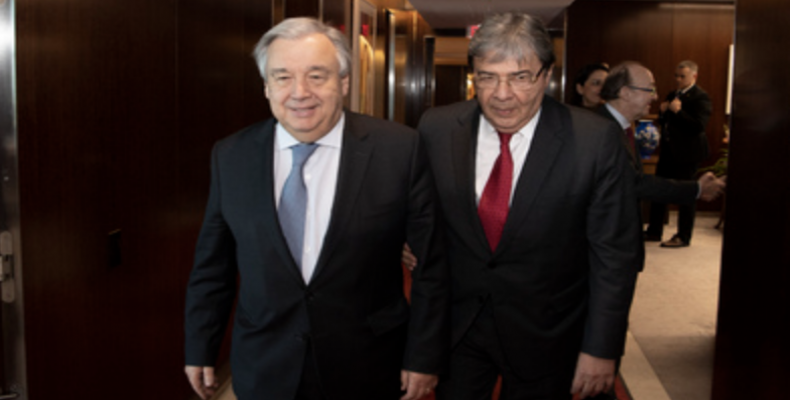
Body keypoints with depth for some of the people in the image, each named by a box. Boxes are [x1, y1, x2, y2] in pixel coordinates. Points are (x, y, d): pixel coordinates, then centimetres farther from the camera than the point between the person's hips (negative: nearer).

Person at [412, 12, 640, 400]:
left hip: (545, 338, -2)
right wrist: (411, 238, -11)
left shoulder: (596, 141, -17)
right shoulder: (437, 129, -9)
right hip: (455, 325, 2)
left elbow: (613, 254, -11)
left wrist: (601, 348, -10)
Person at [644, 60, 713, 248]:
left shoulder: (700, 97, -11)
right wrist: (663, 112, 0)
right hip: (668, 151, 9)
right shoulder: (672, 95, 15)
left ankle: (683, 237, 9)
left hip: (687, 153, -9)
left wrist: (678, 111, -25)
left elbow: (699, 125, -20)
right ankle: (654, 231, 22)